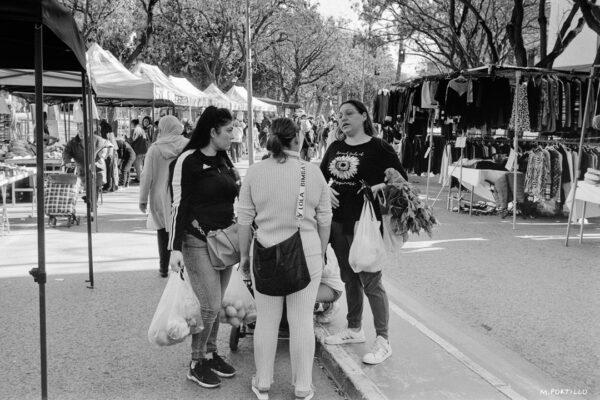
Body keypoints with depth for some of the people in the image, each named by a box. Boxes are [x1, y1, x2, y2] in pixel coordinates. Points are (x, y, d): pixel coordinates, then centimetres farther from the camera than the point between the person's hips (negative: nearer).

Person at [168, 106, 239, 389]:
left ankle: (211, 354, 27)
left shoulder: (224, 160, 10)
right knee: (209, 305, -5)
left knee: (216, 304, 12)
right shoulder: (189, 161, -10)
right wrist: (175, 247, -17)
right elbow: (179, 204, -12)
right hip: (198, 242, -6)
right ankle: (196, 365, 11)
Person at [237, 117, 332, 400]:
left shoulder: (255, 172, -3)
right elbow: (324, 219, 2)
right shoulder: (313, 172, -3)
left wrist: (244, 254, 12)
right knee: (302, 321, 8)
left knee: (266, 320, 11)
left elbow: (244, 219, 1)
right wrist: (321, 252, 16)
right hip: (306, 254, -1)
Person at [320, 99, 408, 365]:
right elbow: (321, 176, 21)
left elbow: (401, 179, -8)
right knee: (349, 278, 17)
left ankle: (383, 341, 9)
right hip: (338, 223, 6)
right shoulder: (335, 148, 10)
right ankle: (354, 329, 33)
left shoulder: (378, 148, -8)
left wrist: (379, 187, -25)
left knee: (371, 282, -3)